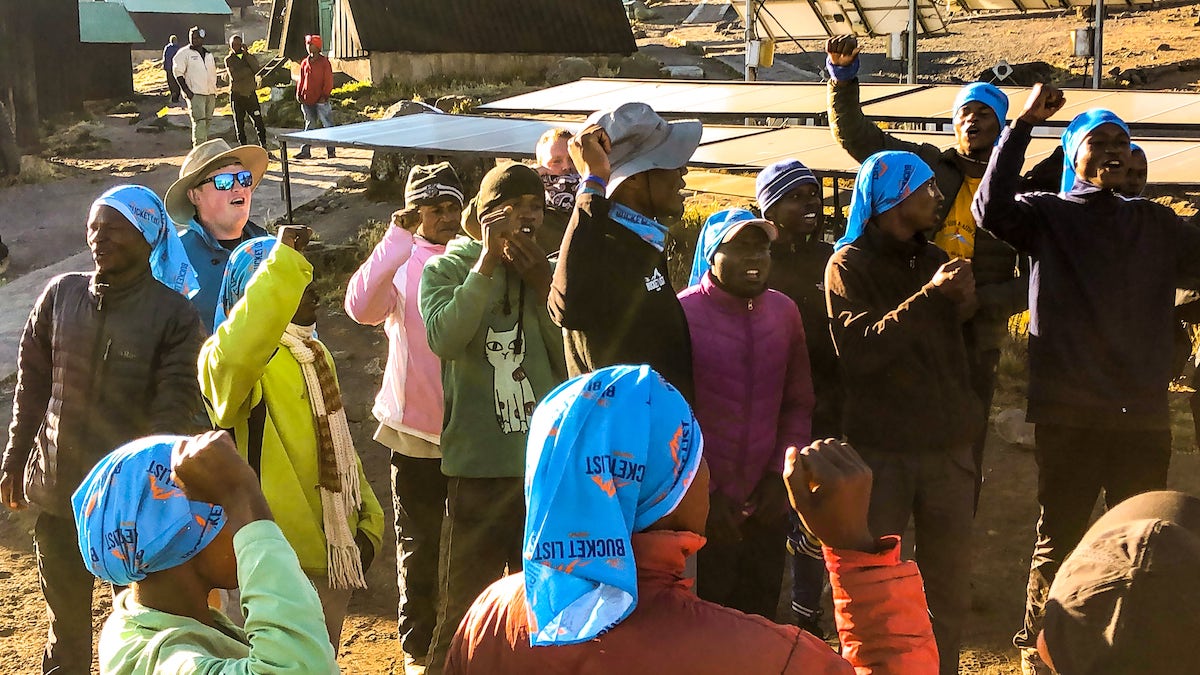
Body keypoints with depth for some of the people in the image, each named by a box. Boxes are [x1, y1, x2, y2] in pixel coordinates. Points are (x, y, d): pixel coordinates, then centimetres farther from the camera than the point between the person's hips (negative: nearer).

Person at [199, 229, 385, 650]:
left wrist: (368, 518, 13)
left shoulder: (315, 354, 14)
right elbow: (236, 354, -41)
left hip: (330, 554, 8)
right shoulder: (225, 358, -14)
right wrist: (283, 264, -40)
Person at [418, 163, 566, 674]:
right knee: (465, 606, 2)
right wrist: (488, 260, -17)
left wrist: (543, 287, -11)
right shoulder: (447, 270, 1)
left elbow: (574, 361, -2)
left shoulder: (552, 272, 7)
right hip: (479, 466, -3)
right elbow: (445, 339, -19)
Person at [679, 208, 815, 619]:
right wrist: (704, 492, -9)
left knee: (762, 617, 14)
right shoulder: (683, 315, -11)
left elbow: (798, 402, 11)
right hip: (704, 509, -4)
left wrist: (781, 474, 1)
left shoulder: (783, 311, 6)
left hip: (766, 505, 5)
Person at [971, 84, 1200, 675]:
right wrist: (1024, 124, -21)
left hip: (1144, 414, 4)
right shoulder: (1048, 215, 2)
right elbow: (992, 209, -17)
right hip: (1069, 414, -3)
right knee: (1059, 537, 5)